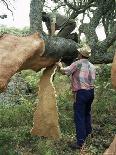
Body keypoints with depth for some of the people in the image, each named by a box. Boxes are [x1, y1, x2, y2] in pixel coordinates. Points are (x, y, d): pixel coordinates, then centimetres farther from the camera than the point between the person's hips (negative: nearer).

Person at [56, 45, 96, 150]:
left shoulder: (78, 64, -10)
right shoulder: (92, 66, 11)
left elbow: (65, 71, -13)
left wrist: (59, 67, 8)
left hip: (81, 93, -7)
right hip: (91, 91, 8)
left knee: (79, 117, -5)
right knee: (87, 113, 24)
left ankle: (80, 142, -4)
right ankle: (87, 133, 40)